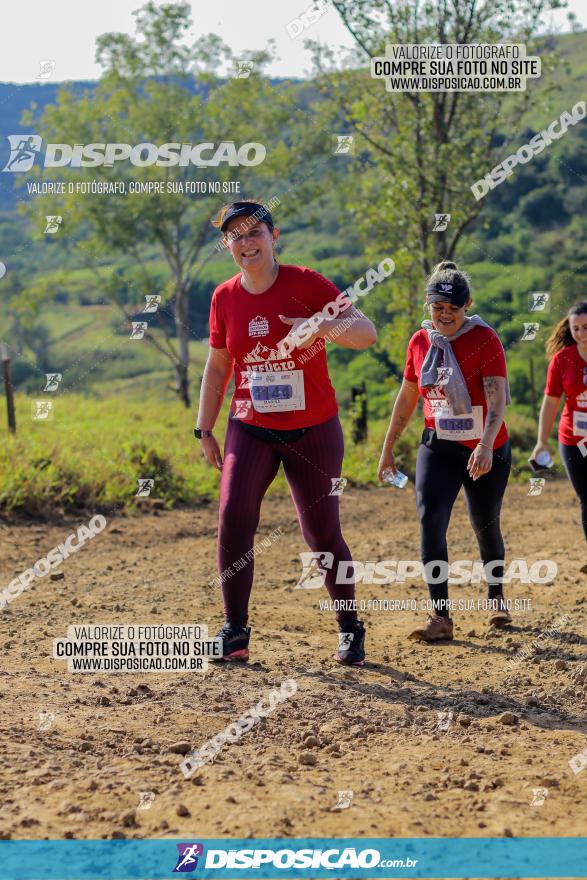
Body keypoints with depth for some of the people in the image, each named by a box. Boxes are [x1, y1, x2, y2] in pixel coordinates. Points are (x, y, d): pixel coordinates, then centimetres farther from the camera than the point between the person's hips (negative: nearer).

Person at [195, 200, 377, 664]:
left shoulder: (306, 283, -10)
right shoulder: (225, 298, 2)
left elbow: (367, 332, -20)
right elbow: (217, 367, 14)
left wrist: (328, 325, -40)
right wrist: (205, 430, 11)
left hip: (314, 430, -3)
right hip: (250, 430, 3)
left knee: (323, 536, 2)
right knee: (233, 523, -12)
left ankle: (350, 631, 19)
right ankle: (236, 632, -1)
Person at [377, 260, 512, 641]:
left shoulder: (485, 339, -13)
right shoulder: (420, 342, 2)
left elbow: (498, 398, -23)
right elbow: (407, 398, 13)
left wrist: (486, 445, -37)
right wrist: (388, 447, 15)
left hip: (486, 450, -3)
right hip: (438, 448, 3)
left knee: (485, 526, 11)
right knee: (430, 520, -15)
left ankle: (497, 598, 38)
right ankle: (441, 617, -14)